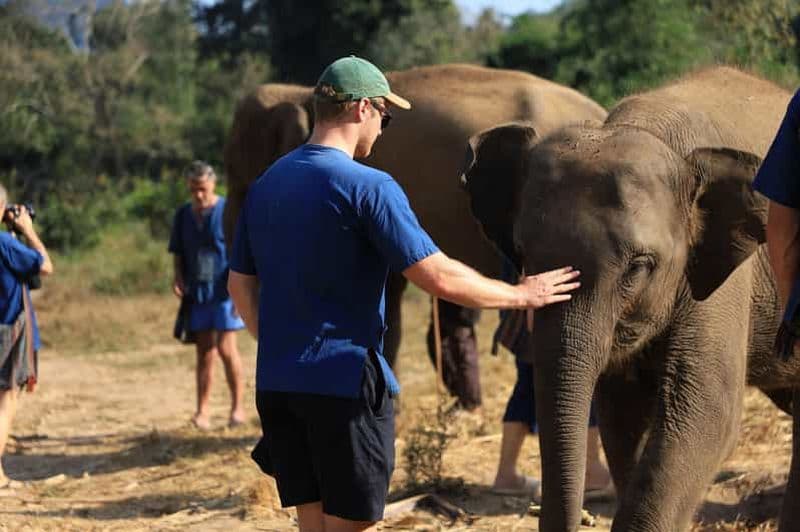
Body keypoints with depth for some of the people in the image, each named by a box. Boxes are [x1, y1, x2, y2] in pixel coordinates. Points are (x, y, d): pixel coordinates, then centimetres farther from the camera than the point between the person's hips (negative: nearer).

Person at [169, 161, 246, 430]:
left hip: (224, 289, -4)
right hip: (196, 293, 5)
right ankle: (202, 412, 5)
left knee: (226, 348, -9)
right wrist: (178, 278, -2)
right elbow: (178, 253, 17)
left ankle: (237, 406, 2)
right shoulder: (183, 215, 10)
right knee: (204, 353, 5)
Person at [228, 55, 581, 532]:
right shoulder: (367, 187, -12)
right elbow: (439, 277, -16)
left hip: (277, 382, 7)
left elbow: (241, 286, 17)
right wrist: (520, 296, -5)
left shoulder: (264, 187, 11)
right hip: (344, 382, -7)